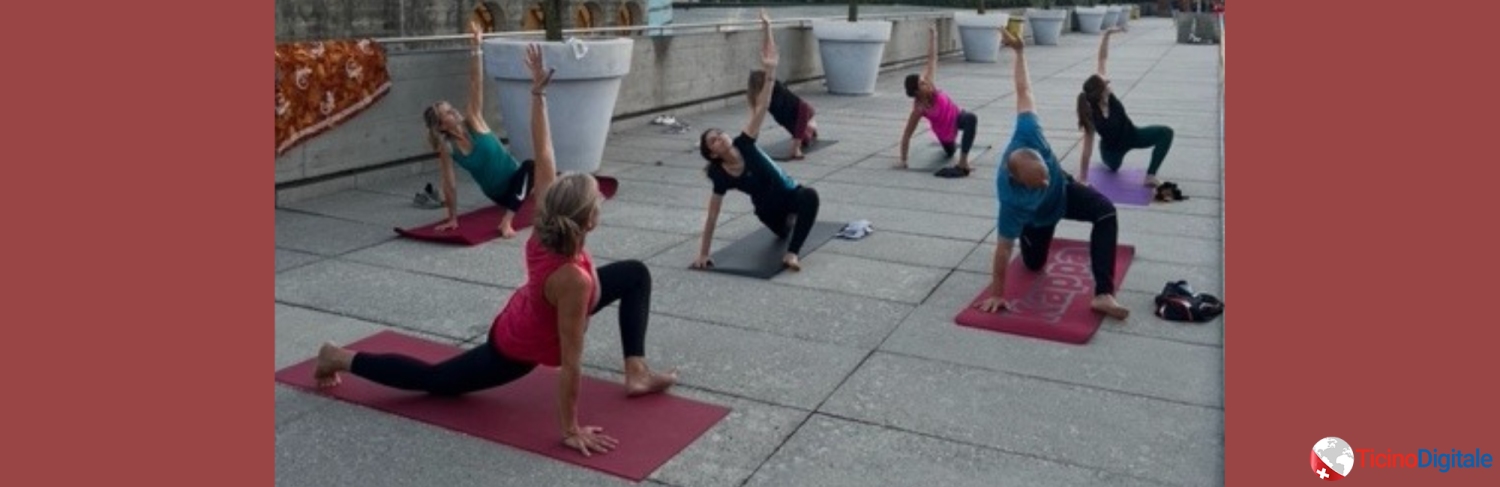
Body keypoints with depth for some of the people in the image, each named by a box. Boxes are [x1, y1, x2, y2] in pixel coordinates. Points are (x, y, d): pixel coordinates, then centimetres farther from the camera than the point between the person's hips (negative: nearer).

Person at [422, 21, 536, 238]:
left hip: (514, 180, -2)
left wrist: (477, 46, -28)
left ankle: (507, 221, -32)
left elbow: (476, 84, -22)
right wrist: (452, 218, -7)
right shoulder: (446, 149, -13)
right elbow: (449, 184, -8)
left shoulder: (473, 121, -14)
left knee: (530, 166, -34)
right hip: (496, 194, 2)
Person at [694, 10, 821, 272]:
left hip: (789, 194, -1)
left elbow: (762, 105, -25)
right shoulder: (721, 178, -17)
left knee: (809, 196, -34)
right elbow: (712, 217, -12)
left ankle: (792, 252, -26)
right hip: (768, 208, 1)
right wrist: (703, 253, -13)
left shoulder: (743, 144, -18)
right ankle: (789, 219, 58)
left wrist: (770, 70, -33)